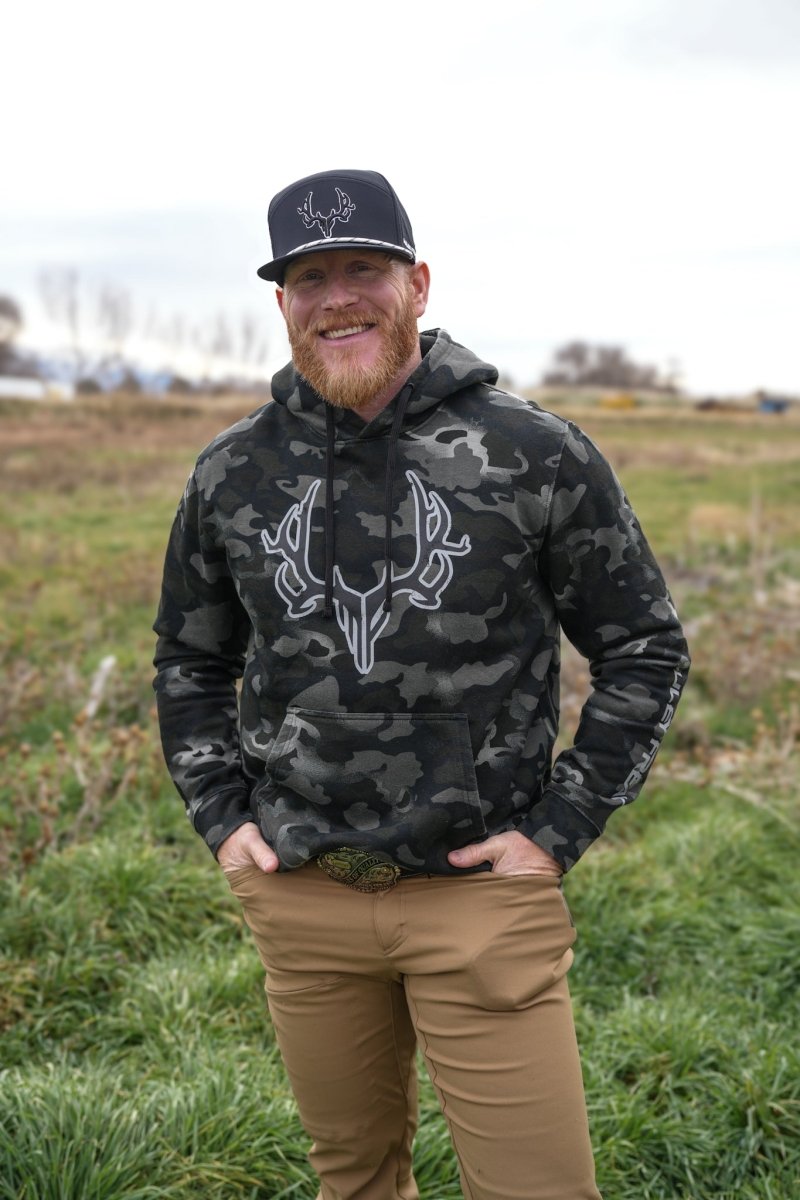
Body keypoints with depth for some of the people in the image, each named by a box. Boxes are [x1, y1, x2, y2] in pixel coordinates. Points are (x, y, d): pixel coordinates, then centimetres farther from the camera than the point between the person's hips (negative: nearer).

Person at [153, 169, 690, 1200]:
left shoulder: (535, 455, -7)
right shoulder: (232, 473, 3)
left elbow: (646, 648, 1)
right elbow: (190, 659, 17)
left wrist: (561, 828, -5)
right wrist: (220, 817, 6)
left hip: (483, 891, -3)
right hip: (299, 894, 3)